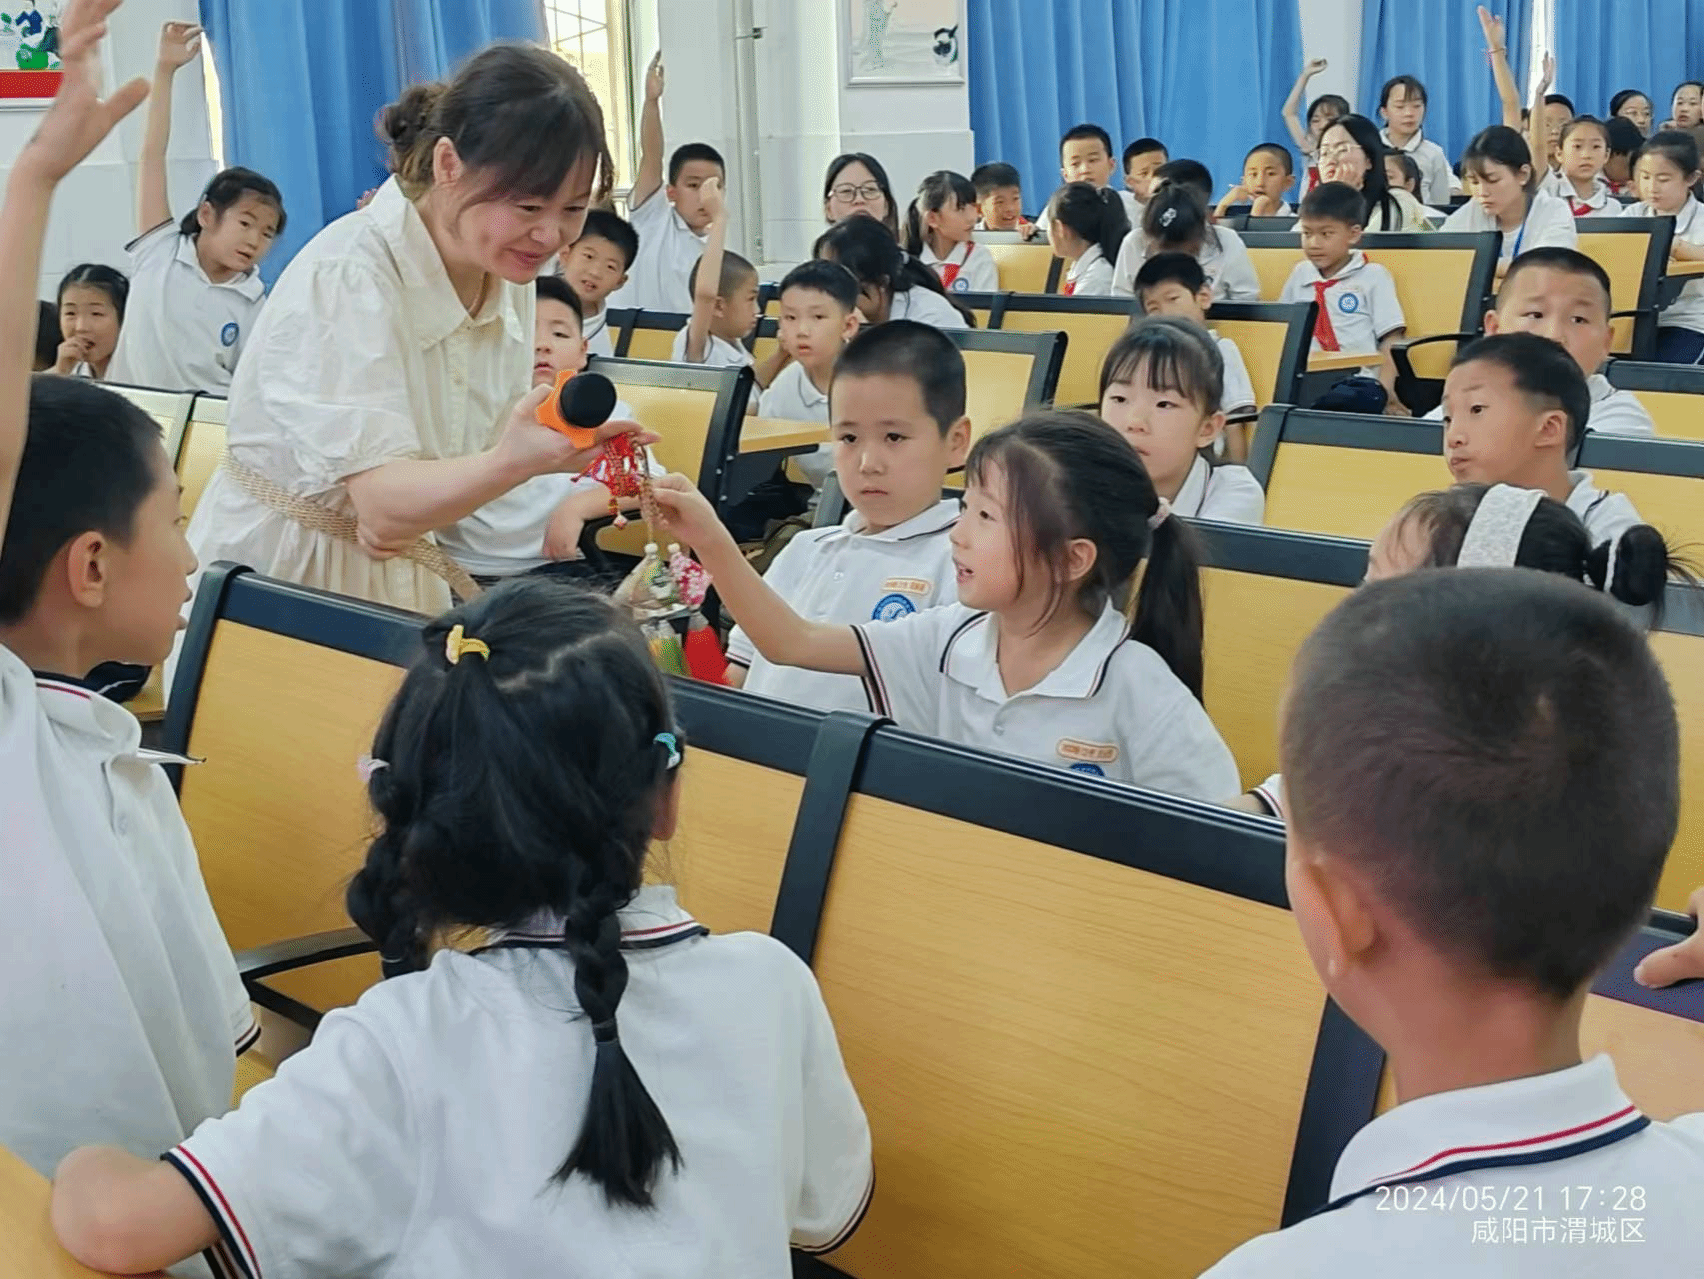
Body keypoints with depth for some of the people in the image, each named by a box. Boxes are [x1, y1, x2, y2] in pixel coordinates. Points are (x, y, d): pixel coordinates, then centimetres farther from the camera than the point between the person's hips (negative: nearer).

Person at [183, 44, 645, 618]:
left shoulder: (507, 270, -3)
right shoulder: (346, 277, -24)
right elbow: (382, 502, -32)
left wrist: (412, 512, -14)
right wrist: (513, 462, -51)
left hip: (406, 580, 6)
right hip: (277, 573, -6)